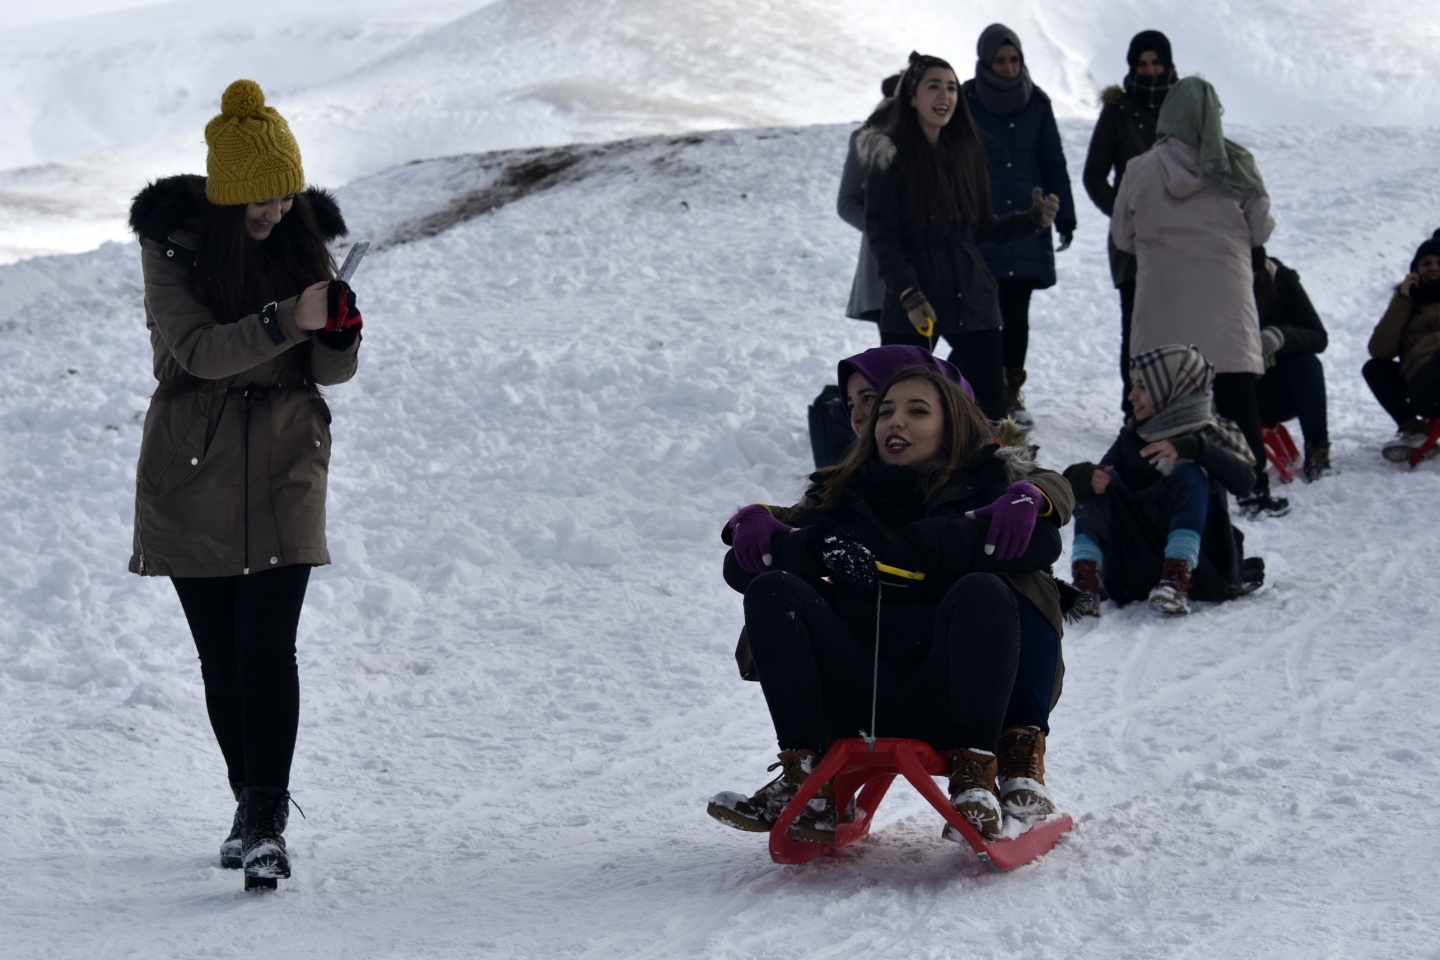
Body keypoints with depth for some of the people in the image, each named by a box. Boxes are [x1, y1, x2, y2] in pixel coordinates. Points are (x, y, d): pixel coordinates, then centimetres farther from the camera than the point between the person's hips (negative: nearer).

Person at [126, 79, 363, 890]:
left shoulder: (304, 238, 0)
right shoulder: (172, 240, -8)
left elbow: (330, 373, 1)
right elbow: (197, 349, -20)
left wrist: (341, 334, -22)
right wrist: (287, 320, -33)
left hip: (284, 465, 0)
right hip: (193, 472, 0)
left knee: (267, 645, -12)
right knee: (221, 654, 7)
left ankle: (268, 821, -12)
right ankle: (251, 804, 23)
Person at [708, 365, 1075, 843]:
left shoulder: (986, 483, 15)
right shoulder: (842, 495, 23)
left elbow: (1043, 543, -8)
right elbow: (741, 567, 11)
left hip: (948, 694, -3)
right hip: (863, 698, 3)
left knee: (982, 592, -28)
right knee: (771, 590, -14)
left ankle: (975, 775, -34)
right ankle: (808, 784, -27)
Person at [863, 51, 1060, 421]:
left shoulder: (965, 151, 11)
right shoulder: (891, 156, -4)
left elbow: (982, 228, 15)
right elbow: (881, 235, -7)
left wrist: (1033, 220, 0)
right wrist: (908, 295, -15)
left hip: (970, 297, 4)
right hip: (912, 307, -4)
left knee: (991, 415, -2)